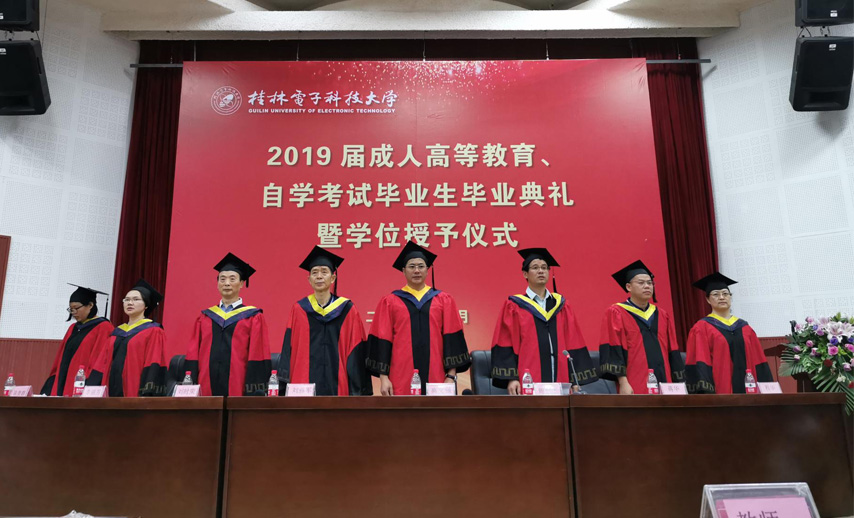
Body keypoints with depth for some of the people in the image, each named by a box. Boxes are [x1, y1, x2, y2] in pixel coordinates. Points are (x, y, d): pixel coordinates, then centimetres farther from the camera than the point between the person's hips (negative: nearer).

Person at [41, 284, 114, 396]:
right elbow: (61, 360, 17)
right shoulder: (73, 328, 17)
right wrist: (50, 389, 9)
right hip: (63, 388, 7)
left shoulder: (103, 328, -7)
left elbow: (100, 365, -14)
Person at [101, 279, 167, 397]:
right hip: (113, 390, 6)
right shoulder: (117, 332, 17)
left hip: (136, 392, -6)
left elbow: (154, 367, -12)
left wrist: (145, 395, -20)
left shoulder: (153, 332, -4)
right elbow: (107, 363, 16)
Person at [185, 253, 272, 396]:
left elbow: (258, 356, -3)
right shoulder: (205, 317, 13)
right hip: (207, 388, 3)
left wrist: (254, 392, -11)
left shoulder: (253, 317, 3)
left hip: (239, 388, -2)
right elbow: (193, 353, 9)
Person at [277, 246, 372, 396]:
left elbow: (356, 353, 2)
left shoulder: (347, 310, 2)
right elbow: (289, 350, 5)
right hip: (304, 384, 1)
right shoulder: (299, 310, 5)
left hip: (338, 385, 0)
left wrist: (356, 390, -2)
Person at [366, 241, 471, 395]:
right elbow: (382, 339, 3)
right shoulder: (389, 302, 5)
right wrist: (383, 377, -3)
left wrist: (451, 375, -2)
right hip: (401, 381, -1)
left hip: (436, 379, 1)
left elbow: (452, 339, 4)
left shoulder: (444, 300, 8)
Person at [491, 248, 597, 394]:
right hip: (527, 383, -3)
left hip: (560, 381, 3)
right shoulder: (514, 307, 3)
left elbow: (573, 344, 11)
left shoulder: (560, 306, 13)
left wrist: (575, 380, 4)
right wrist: (511, 378, -12)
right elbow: (506, 345, -3)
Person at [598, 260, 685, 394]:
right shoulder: (616, 314, 0)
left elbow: (673, 353, 15)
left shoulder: (663, 316, 16)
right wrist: (623, 382, -16)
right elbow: (613, 351, -8)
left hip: (664, 387, 5)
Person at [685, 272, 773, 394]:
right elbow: (699, 365, -9)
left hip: (747, 389, 5)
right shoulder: (701, 328, -1)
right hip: (719, 391, -5)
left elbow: (758, 362, 13)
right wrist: (705, 392, -18)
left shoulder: (744, 328, 14)